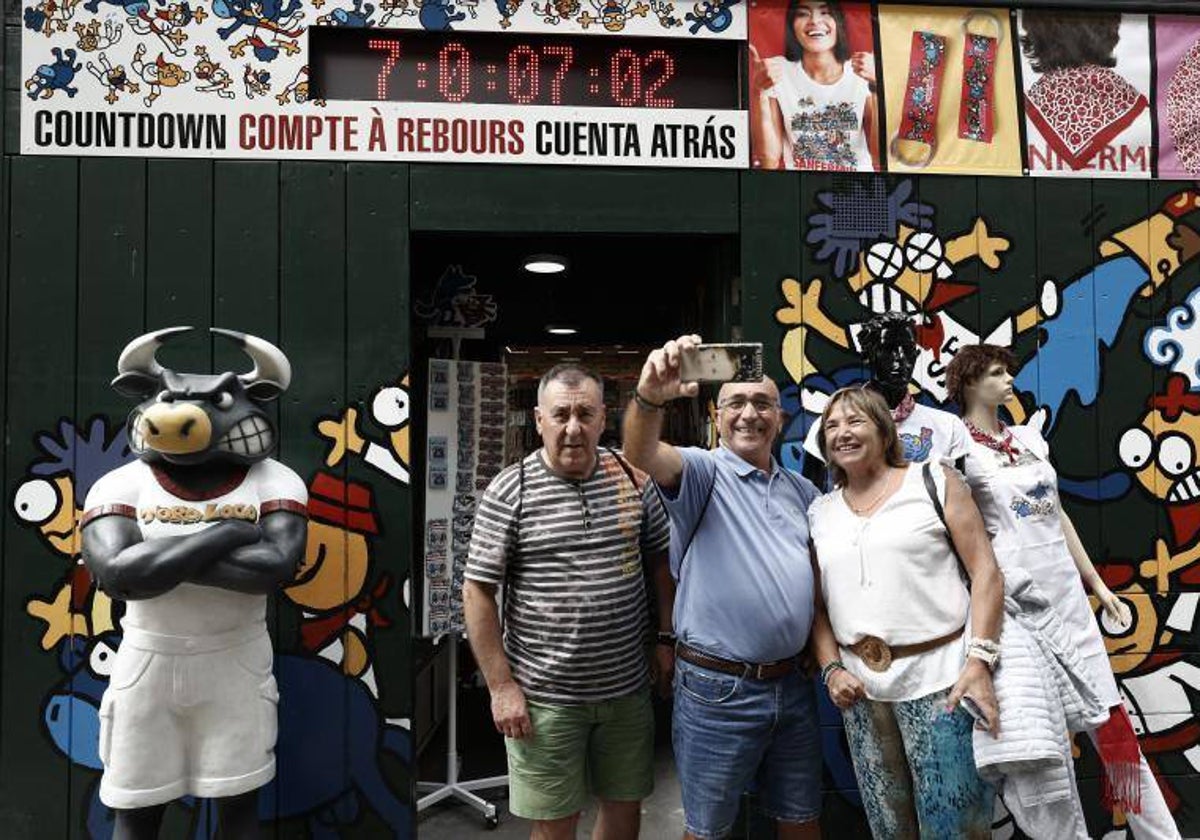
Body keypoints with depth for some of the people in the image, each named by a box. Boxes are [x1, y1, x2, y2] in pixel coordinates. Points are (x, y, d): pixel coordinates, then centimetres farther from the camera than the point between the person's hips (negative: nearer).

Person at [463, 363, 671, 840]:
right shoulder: (509, 492, -10)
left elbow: (661, 561, 12)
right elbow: (477, 591, -8)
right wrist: (501, 686, -10)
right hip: (544, 697, -3)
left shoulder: (634, 479, 1)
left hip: (627, 689, 4)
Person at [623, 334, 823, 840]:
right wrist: (649, 397, -50)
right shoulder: (703, 471, -9)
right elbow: (641, 453, -30)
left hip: (792, 684, 6)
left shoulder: (802, 490, 11)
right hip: (719, 689, -5)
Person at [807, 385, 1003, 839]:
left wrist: (979, 662, -13)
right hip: (860, 687, 4)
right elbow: (817, 603, 13)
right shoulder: (819, 513, 11)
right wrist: (831, 669, -2)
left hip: (939, 679, -3)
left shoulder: (933, 481, 1)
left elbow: (985, 571, -4)